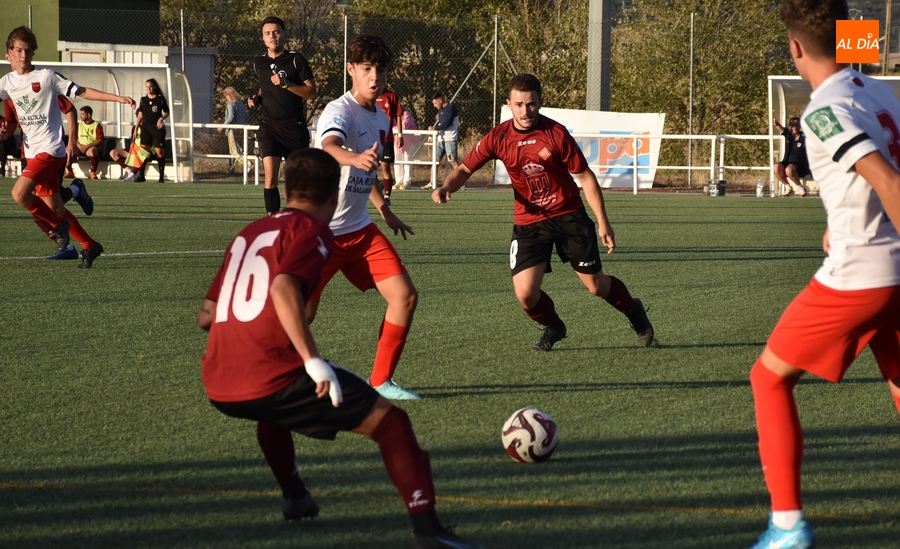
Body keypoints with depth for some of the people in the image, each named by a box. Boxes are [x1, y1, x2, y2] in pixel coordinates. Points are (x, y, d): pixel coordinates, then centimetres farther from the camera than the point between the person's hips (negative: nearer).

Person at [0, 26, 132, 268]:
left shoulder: (46, 77, -6)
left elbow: (82, 92, -4)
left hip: (51, 149, -6)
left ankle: (58, 225, -2)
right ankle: (89, 246, 23)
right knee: (54, 206, 9)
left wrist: (118, 98, -9)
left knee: (20, 193, -22)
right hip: (32, 152, 6)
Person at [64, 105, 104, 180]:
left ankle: (93, 173, -24)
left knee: (94, 151, -41)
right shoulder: (79, 125, 17)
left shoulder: (97, 125, 2)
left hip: (91, 147, -4)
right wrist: (79, 145, -9)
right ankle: (69, 172, -10)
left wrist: (87, 146, -18)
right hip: (80, 148, 4)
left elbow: (100, 140, -8)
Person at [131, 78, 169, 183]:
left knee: (159, 152, -4)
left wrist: (161, 118, -12)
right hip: (146, 127, 3)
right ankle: (140, 175, -8)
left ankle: (161, 176, 3)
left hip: (157, 127, -3)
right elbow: (140, 116, 14)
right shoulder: (143, 100, 11)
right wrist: (135, 129, 9)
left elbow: (167, 112, 7)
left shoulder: (160, 99, 1)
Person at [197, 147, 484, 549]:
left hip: (217, 388, 7)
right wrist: (313, 361, -25)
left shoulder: (248, 233, 20)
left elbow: (206, 316, 23)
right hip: (270, 377, -7)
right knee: (389, 420, 0)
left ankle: (293, 496, 48)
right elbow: (283, 288, -21)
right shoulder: (310, 231, 0)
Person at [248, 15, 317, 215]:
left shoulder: (296, 60, -4)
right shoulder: (259, 64, 10)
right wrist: (257, 98, 8)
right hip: (269, 126, 2)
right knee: (270, 177, -14)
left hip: (295, 126, -2)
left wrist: (286, 84, -19)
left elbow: (312, 92, -8)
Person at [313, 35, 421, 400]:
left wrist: (385, 211, 34)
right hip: (322, 229, -7)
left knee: (405, 296, -5)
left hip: (359, 230, 7)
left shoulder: (381, 119, 8)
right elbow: (330, 146, -42)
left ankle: (381, 381, 7)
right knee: (303, 312, -11)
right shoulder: (339, 111, -17)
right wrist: (356, 158, -62)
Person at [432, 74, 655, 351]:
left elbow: (585, 176, -7)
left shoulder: (556, 133, -15)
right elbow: (465, 170, -1)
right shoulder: (498, 138, -9)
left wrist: (603, 222, -8)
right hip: (528, 222, 2)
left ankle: (633, 310, 39)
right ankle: (553, 328, 21)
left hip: (569, 215, -2)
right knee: (525, 292, -13)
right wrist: (446, 187, -24)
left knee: (596, 285, 5)